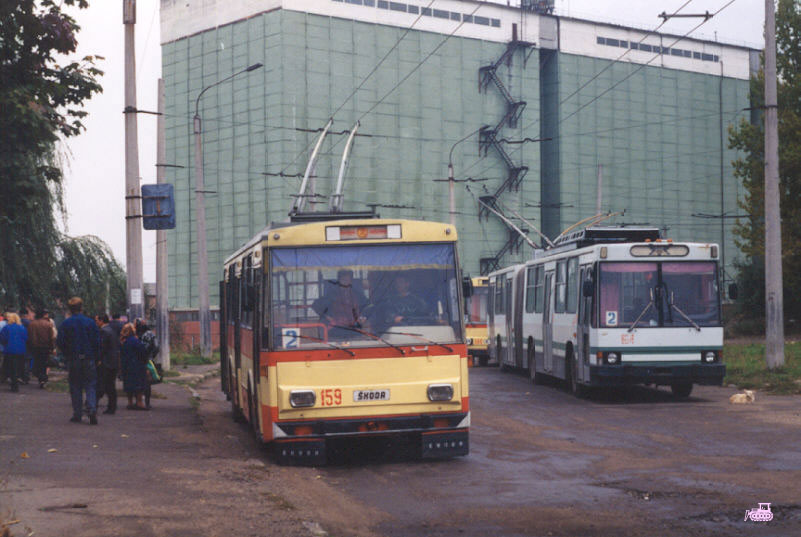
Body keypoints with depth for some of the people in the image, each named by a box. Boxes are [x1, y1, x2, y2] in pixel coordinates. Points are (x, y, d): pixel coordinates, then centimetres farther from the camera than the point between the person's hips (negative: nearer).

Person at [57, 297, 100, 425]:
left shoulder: (66, 323, -4)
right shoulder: (90, 322, -1)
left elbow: (60, 342, -6)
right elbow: (96, 342, -3)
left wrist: (66, 354, 10)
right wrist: (95, 358, 7)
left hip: (73, 360, 0)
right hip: (89, 359, 0)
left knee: (75, 387, 8)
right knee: (90, 386, 4)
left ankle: (77, 414, 7)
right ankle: (92, 410, -15)